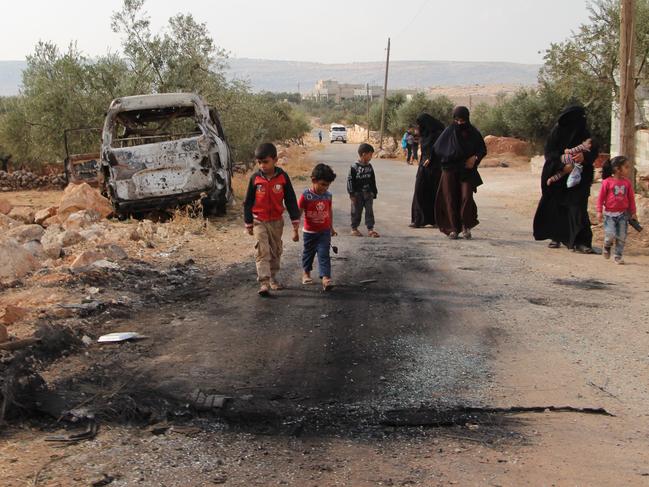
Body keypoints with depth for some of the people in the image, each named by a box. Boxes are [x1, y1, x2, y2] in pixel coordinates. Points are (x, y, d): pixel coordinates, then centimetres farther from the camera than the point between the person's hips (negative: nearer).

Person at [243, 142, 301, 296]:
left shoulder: (283, 177, -8)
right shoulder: (255, 178, -8)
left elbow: (291, 201, -2)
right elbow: (248, 202, 1)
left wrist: (295, 224, -3)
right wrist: (248, 224, 3)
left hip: (277, 221, 2)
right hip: (259, 221, -2)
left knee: (276, 251, 14)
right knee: (262, 251, -12)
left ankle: (273, 278, 31)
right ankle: (264, 283, -18)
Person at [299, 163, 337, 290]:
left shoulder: (328, 195, -2)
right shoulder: (306, 195, -15)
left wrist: (331, 227, 20)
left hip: (324, 232, 2)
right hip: (309, 232, -1)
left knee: (324, 254, -8)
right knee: (308, 253, 17)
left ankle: (326, 278, -15)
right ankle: (306, 273, 39)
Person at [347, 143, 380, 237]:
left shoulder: (369, 167, 7)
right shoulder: (354, 167, -11)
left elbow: (373, 181, 14)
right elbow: (350, 180, -10)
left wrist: (374, 192, 13)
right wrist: (352, 194, -13)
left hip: (368, 193, 5)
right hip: (358, 194, -5)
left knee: (369, 211, 1)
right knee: (356, 211, 5)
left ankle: (370, 229, 4)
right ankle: (354, 229, 16)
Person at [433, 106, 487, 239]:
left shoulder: (474, 133, 1)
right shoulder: (449, 131, 0)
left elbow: (483, 150, 8)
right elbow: (437, 148, 2)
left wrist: (474, 157, -12)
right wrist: (452, 155, -11)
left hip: (467, 170, 0)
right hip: (450, 170, 0)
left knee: (466, 197, -12)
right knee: (451, 199, -1)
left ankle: (466, 226, 4)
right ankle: (453, 228, 5)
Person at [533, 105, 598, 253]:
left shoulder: (584, 133, 4)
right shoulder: (557, 131, -5)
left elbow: (594, 152, 1)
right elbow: (549, 152, -9)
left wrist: (584, 156, -21)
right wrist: (562, 165, -24)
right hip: (557, 176, -1)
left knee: (577, 207, -8)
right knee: (556, 206, 6)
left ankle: (580, 242, -13)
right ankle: (556, 237, 25)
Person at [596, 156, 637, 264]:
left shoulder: (627, 183, 2)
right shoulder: (607, 182, -9)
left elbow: (631, 198, 9)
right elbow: (601, 197, -4)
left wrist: (633, 213, 9)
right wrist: (599, 211, -7)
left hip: (623, 214, 4)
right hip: (610, 214, -4)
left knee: (621, 237, 4)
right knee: (610, 235, -13)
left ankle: (618, 256, 17)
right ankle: (607, 247, 19)